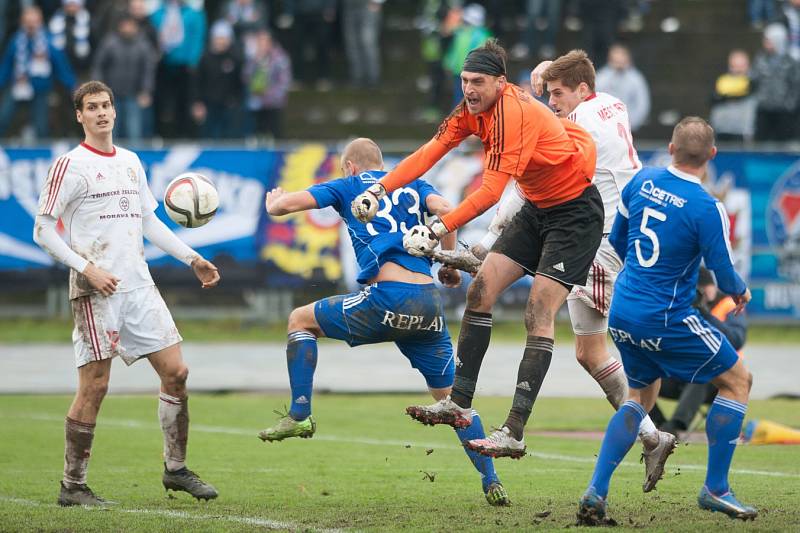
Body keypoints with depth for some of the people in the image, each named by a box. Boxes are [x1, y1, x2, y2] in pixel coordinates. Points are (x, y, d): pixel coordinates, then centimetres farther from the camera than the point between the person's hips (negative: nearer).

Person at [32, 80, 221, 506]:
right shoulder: (70, 165, -5)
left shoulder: (130, 162, 16)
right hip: (96, 291, -7)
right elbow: (43, 230, -8)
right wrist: (87, 269, -17)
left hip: (138, 286, 7)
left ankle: (175, 469, 15)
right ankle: (73, 486, 2)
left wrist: (192, 259, 17)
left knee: (176, 371, 4)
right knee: (95, 385, -7)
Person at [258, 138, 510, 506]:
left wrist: (273, 202, 31)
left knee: (301, 320, 19)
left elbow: (285, 204, 6)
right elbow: (443, 210, 1)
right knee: (449, 396, 16)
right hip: (429, 304, 4)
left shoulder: (349, 186, 15)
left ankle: (300, 415, 8)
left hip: (387, 298, -4)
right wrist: (449, 264, 13)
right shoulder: (413, 185, 23)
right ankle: (491, 483, 8)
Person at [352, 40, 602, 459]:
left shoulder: (514, 113, -28)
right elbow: (430, 152, -5)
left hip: (574, 212, -9)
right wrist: (380, 189, -16)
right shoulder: (472, 110, -2)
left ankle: (514, 434, -20)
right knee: (480, 290, 0)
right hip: (537, 208, 9)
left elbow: (490, 192, -31)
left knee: (539, 314, -16)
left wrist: (440, 228, -32)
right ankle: (459, 404, 4)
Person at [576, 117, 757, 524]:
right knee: (737, 381, 11)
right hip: (666, 320, -6)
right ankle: (715, 489, 12)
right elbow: (725, 277, -10)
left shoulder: (641, 182, 0)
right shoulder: (707, 209, -19)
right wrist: (741, 292, 13)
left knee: (641, 396, 24)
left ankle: (596, 492, 8)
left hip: (623, 311, 6)